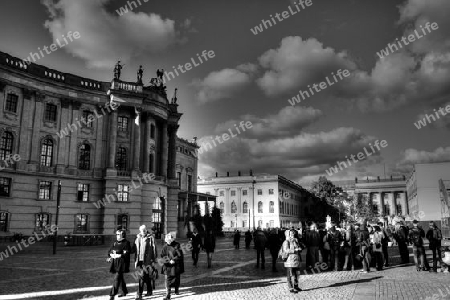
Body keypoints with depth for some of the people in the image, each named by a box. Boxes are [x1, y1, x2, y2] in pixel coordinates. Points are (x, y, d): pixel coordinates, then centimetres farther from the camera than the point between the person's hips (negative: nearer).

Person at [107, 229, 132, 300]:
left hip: (122, 263, -7)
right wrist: (112, 255, -8)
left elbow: (126, 254, -14)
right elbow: (109, 251, 12)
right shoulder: (115, 243, 14)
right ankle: (124, 291, 33)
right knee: (120, 277, 17)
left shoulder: (126, 243, -7)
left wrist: (118, 255, -18)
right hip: (115, 263, 7)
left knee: (117, 278, -12)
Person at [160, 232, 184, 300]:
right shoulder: (165, 246, 1)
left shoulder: (177, 245, -7)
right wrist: (169, 260, -16)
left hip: (176, 265, -1)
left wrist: (174, 260, -17)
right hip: (168, 266, 1)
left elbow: (180, 255, -8)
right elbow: (162, 255, -2)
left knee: (176, 278, 13)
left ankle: (177, 289, 40)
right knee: (168, 280, -6)